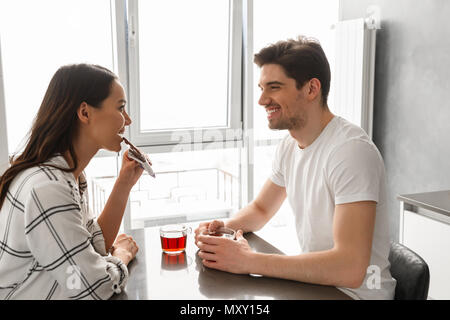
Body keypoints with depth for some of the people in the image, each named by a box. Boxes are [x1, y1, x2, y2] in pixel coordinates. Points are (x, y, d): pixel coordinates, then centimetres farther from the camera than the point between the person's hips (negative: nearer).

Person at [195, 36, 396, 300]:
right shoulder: (290, 145, 3)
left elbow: (350, 268, -29)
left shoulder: (351, 150, -23)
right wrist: (224, 227, -5)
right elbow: (261, 209, 16)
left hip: (352, 293, -6)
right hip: (311, 282, 7)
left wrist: (248, 261, -27)